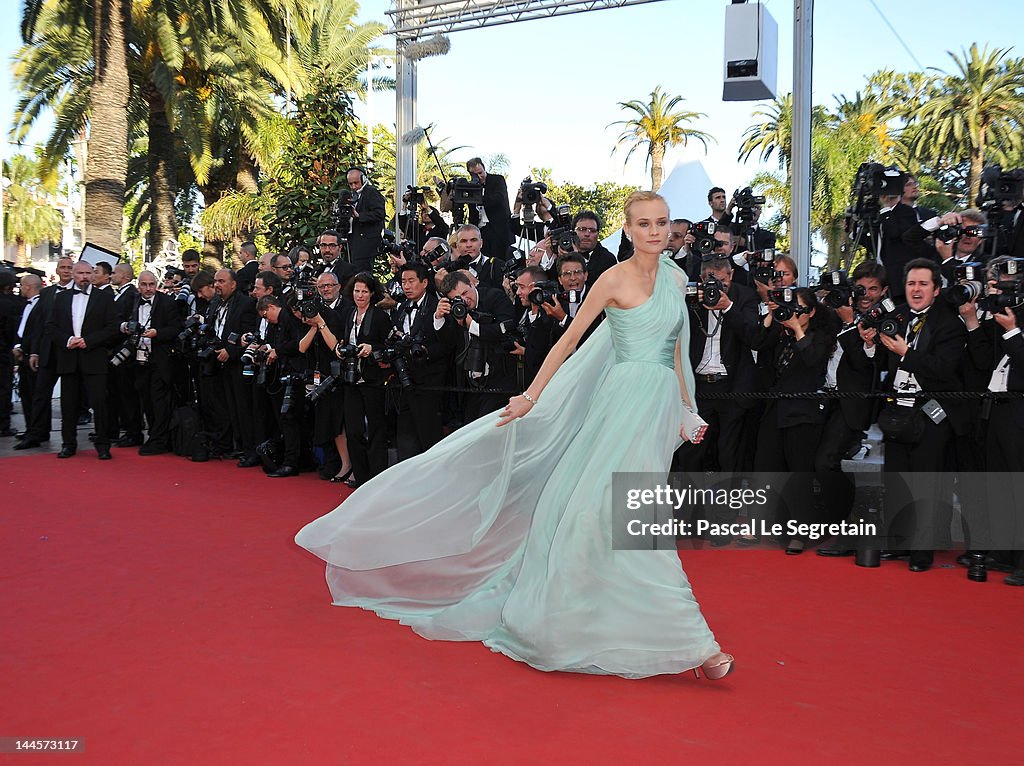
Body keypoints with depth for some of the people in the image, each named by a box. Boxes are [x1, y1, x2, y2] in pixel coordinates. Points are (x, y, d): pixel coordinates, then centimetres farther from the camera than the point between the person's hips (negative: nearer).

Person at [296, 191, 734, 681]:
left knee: (616, 512, 6)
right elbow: (569, 339, -5)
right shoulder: (615, 279, -5)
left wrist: (685, 411, 16)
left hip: (659, 405, 5)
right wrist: (531, 397, -10)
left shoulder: (675, 279, 13)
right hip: (626, 400, -5)